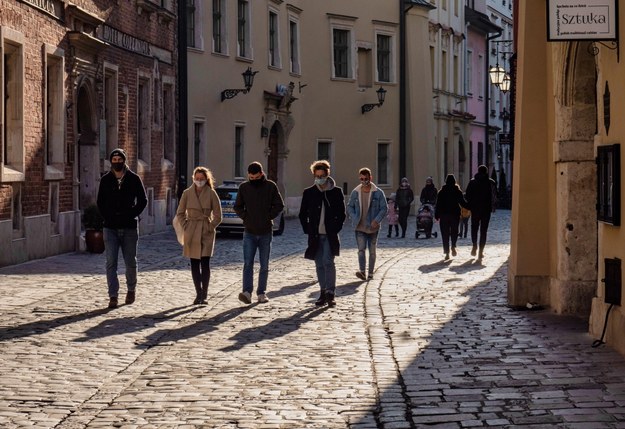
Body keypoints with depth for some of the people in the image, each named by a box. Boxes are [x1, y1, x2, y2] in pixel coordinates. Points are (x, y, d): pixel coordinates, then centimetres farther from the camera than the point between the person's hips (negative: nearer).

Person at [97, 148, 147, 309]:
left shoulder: (134, 179, 1)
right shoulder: (105, 180, 6)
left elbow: (143, 200, 4)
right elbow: (100, 202, 13)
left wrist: (131, 215, -6)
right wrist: (107, 217, 0)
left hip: (129, 227, -1)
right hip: (110, 228, 1)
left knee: (130, 262, 8)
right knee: (111, 263, -6)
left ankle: (131, 289, 30)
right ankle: (113, 296, -5)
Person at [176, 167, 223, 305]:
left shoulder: (211, 194, -2)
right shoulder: (187, 193, 2)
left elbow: (218, 216, 1)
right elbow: (180, 213, 10)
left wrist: (210, 227, -6)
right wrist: (186, 226, 0)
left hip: (206, 232, -2)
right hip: (192, 233, 2)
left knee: (205, 264, -7)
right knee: (194, 264, 4)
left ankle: (204, 295, -3)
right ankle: (198, 294, 12)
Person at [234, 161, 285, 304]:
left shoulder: (270, 186, -1)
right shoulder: (244, 187, 2)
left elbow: (279, 205, 2)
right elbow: (237, 206, 10)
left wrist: (269, 217, -6)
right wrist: (245, 217, -2)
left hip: (266, 232, 0)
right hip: (249, 232, 0)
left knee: (264, 265, 5)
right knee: (248, 263, -10)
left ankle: (261, 293, 12)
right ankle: (247, 292, -18)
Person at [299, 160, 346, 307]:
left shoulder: (336, 192, 1)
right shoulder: (308, 193, 6)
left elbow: (341, 213, 5)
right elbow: (303, 214, 11)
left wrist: (335, 229, -4)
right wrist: (308, 230, 1)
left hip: (330, 235, -3)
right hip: (315, 236, 3)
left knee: (328, 262, -15)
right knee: (319, 265, 7)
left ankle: (330, 294, -14)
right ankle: (323, 293, 15)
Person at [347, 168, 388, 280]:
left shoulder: (378, 193, -5)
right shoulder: (355, 192, 3)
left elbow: (384, 208, -3)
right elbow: (350, 207, 10)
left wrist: (377, 220, -16)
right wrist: (354, 218, -7)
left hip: (373, 227, -1)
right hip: (360, 228, 1)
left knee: (372, 251, 8)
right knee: (361, 250, -12)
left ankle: (371, 273, 17)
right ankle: (362, 272, -22)